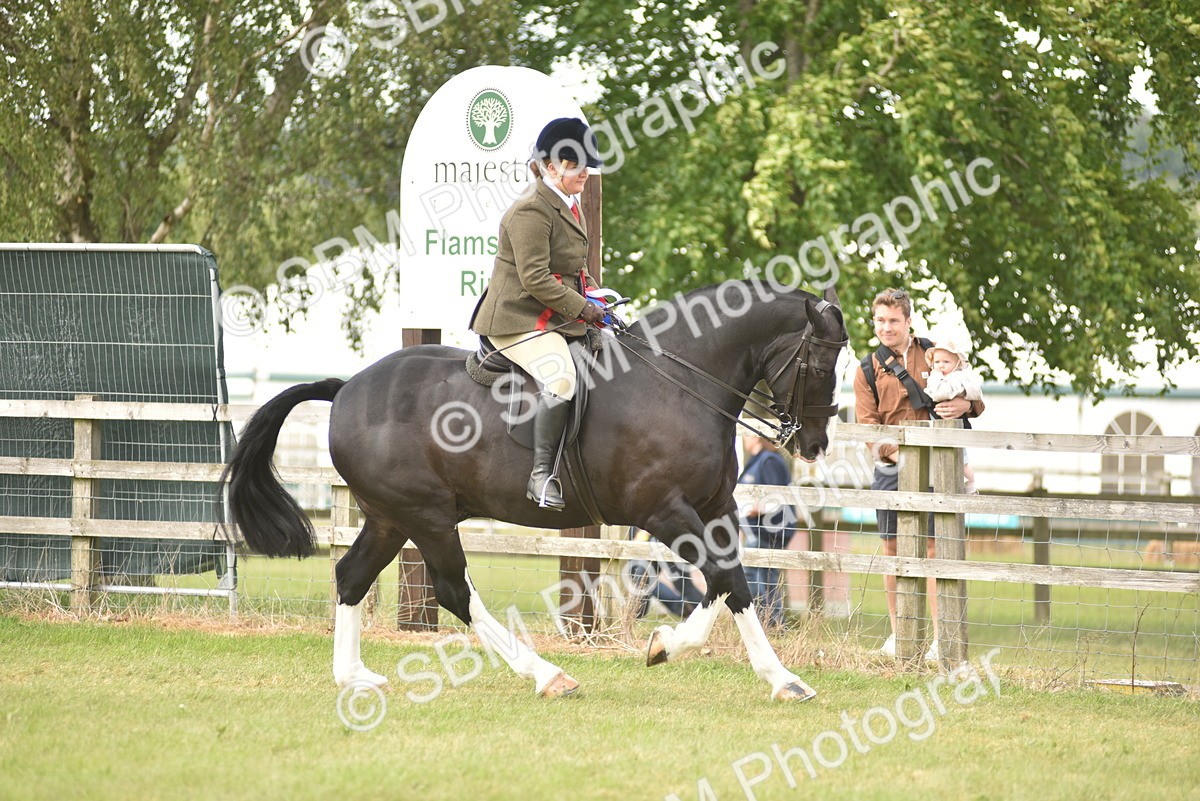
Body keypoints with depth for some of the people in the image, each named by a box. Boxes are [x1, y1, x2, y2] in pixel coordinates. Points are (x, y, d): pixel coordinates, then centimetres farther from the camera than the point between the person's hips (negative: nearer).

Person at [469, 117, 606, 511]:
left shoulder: (572, 207, 16)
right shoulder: (531, 210, -16)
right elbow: (535, 279, -21)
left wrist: (593, 297, 8)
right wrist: (583, 309, -18)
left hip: (557, 320, 11)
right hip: (519, 320, -11)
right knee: (559, 378, -32)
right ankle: (541, 474, -27)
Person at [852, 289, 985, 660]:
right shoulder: (868, 370, 8)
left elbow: (974, 398, 10)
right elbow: (868, 424, 0)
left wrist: (965, 404, -16)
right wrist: (895, 451, -18)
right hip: (890, 469, 2)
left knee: (933, 547, -8)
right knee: (892, 548, 6)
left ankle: (940, 639, -9)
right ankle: (897, 634, 19)